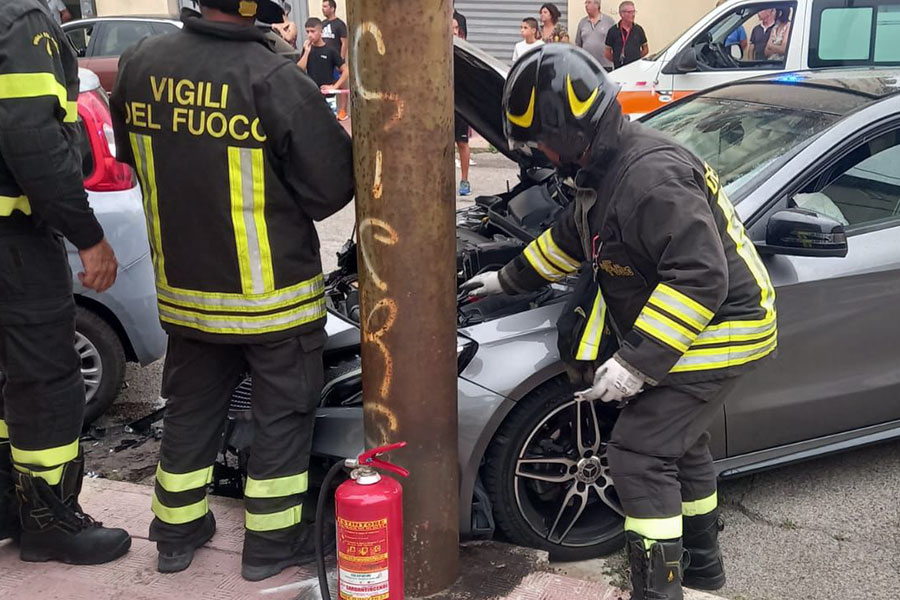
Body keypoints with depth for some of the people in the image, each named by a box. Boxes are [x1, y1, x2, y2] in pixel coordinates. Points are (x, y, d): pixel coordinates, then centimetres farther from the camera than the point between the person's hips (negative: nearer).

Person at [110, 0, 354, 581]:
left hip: (183, 287, 5)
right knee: (283, 414, 12)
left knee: (191, 407, 20)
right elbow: (332, 186, -15)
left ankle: (177, 532, 34)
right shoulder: (276, 81, -22)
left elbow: (131, 153, 13)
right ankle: (271, 542, 23)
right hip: (273, 293, -5)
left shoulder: (141, 65, -4)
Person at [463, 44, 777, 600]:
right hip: (688, 327, 11)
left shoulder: (653, 179, -30)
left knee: (640, 452, -10)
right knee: (680, 441, 23)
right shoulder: (607, 169, 5)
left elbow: (701, 276, -34)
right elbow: (570, 238, 22)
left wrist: (639, 360, -32)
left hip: (722, 331, -11)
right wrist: (509, 278, 30)